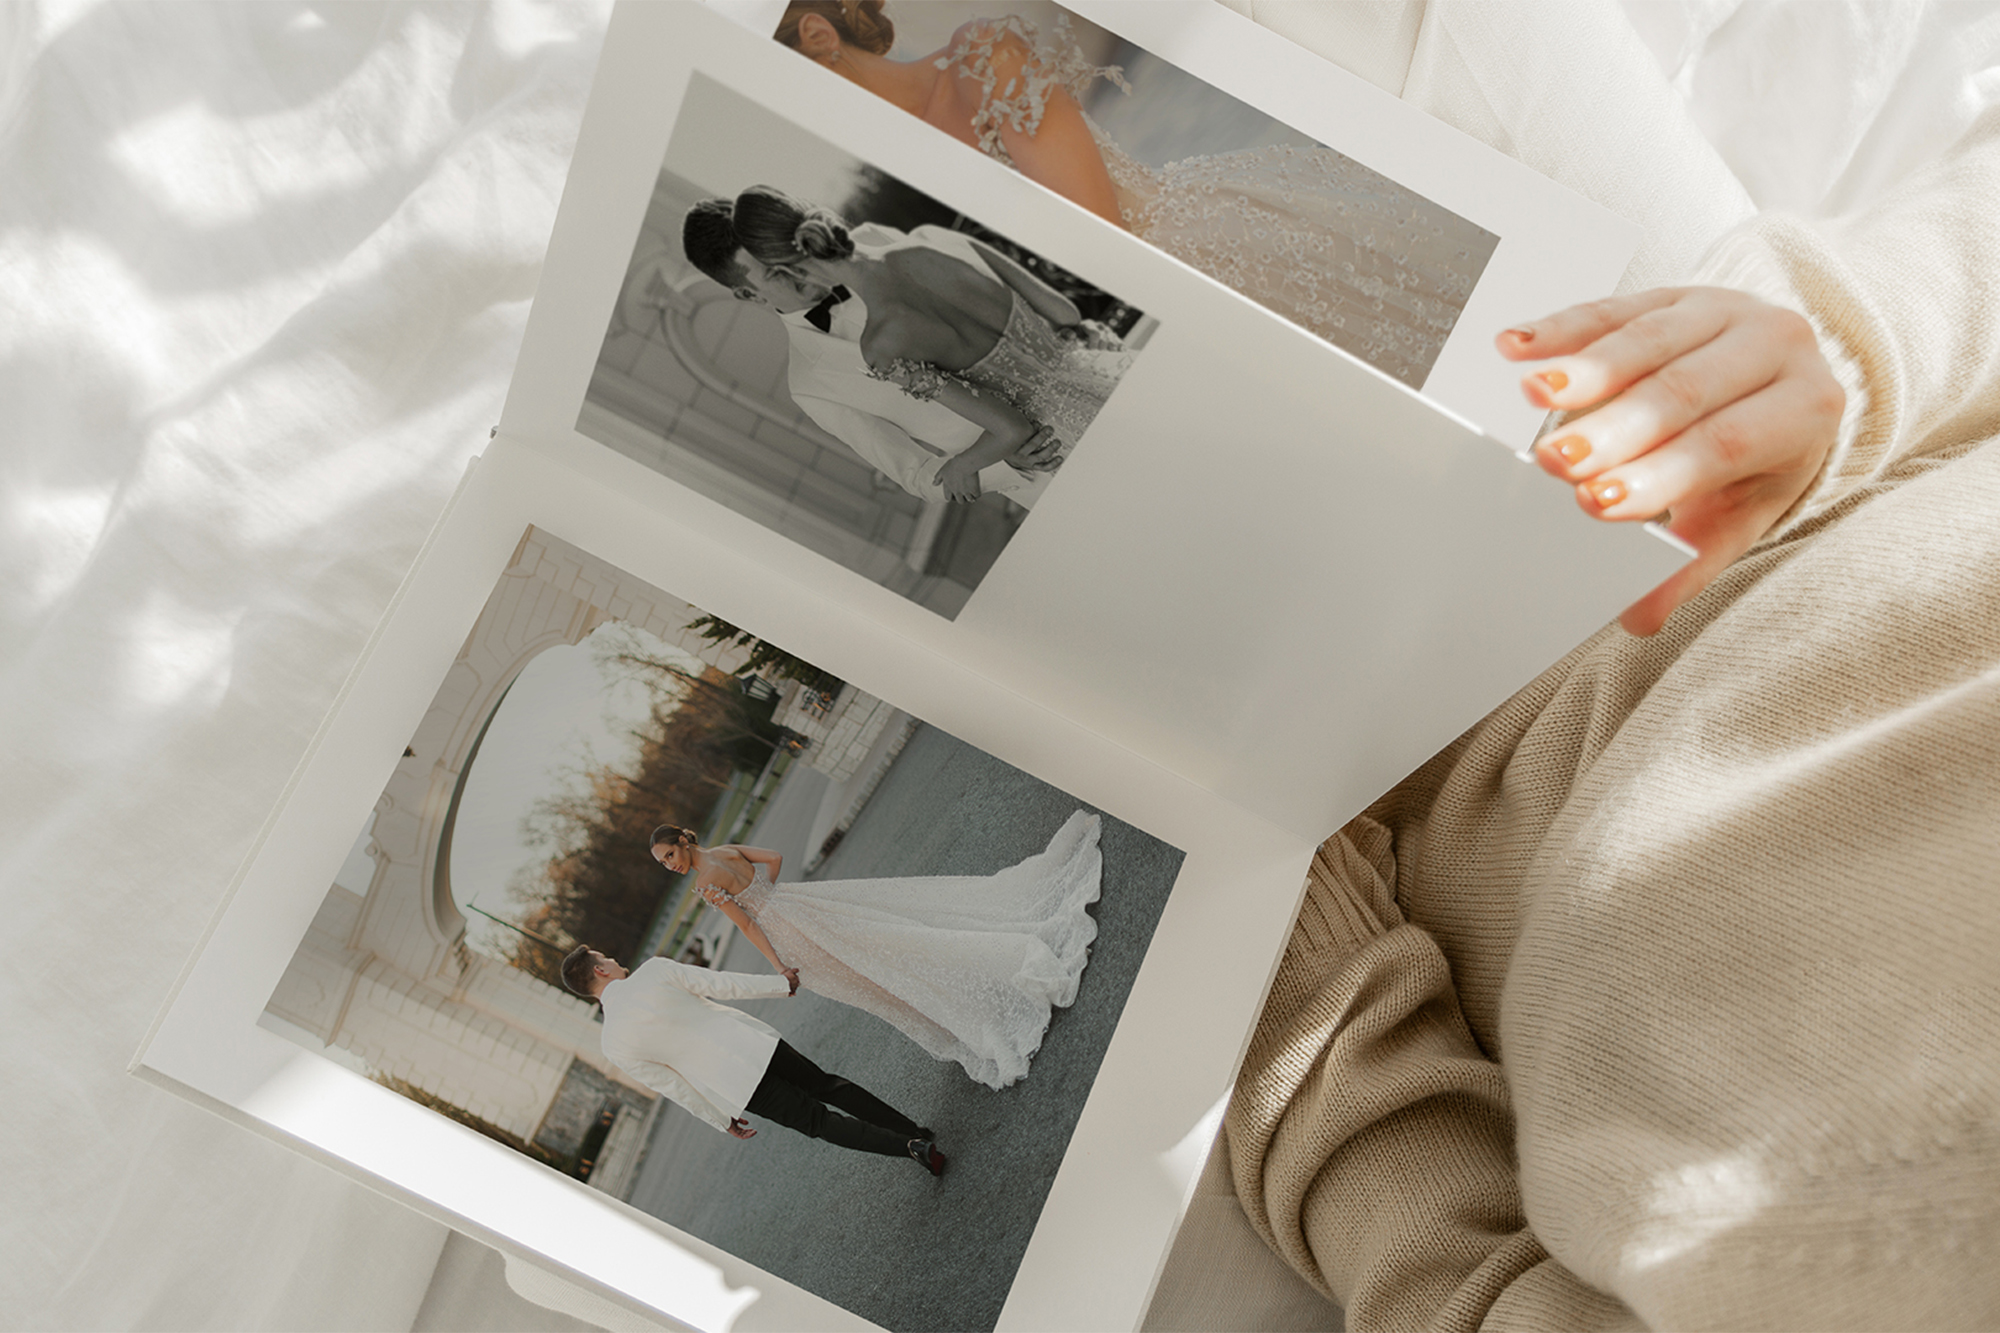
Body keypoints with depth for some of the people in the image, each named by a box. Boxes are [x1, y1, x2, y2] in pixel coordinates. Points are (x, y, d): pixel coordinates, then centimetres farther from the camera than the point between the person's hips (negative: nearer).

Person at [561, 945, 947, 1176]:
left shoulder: (614, 1047, -3)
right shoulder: (654, 970, -6)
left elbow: (672, 1087, 3)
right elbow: (721, 985, -5)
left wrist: (721, 1120, 13)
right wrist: (781, 984, 8)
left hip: (733, 1085, 0)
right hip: (750, 1044, 0)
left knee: (815, 1119, 11)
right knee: (827, 1085, 19)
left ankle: (909, 1146, -2)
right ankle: (915, 1132, 16)